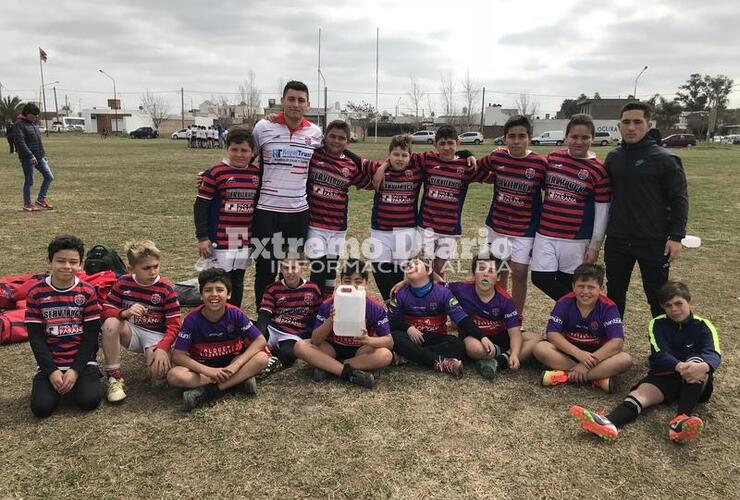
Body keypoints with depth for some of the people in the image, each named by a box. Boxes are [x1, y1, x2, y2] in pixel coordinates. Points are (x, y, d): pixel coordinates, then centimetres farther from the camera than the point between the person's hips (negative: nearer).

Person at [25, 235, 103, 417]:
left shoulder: (87, 292, -4)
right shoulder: (36, 292, -3)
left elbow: (91, 335, -4)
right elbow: (35, 336, -4)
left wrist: (76, 370, -13)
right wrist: (51, 371, -13)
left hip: (82, 361, -1)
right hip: (50, 363, 1)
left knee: (90, 401, -20)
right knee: (41, 407, -17)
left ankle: (78, 380, 11)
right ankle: (55, 381, 13)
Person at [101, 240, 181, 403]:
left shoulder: (167, 289, -11)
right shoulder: (123, 283, -3)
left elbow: (173, 325, -12)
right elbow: (106, 310, -3)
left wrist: (162, 348, -28)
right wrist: (125, 313, -26)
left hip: (156, 335, -2)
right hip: (131, 331, 3)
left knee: (159, 373, -28)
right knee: (110, 324, -31)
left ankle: (150, 354, 11)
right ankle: (114, 377, -16)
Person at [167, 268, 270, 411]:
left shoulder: (235, 314, -14)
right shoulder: (192, 319, -16)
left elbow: (260, 341, -15)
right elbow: (178, 355, -17)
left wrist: (235, 366, -27)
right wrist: (209, 371, -29)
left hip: (230, 362, 1)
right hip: (203, 367, 0)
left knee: (262, 358, -26)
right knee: (174, 376, -30)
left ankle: (208, 391, -25)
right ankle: (239, 380, -25)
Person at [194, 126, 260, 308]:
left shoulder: (257, 174, 6)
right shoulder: (215, 173, -8)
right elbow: (200, 206, -7)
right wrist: (202, 237, -10)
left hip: (245, 240, 5)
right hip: (220, 240, -5)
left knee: (237, 281, 16)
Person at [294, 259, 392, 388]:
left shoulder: (375, 308, -14)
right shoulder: (328, 305, -14)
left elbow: (389, 341, -16)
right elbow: (315, 340, -16)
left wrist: (368, 340, -37)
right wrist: (330, 321, -35)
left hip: (360, 351, 0)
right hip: (333, 349, 1)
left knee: (386, 355, -31)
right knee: (300, 346, -24)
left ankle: (326, 366, -22)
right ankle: (350, 373, -28)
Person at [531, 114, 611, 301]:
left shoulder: (598, 169, -5)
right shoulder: (553, 158, 6)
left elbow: (602, 211, -4)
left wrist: (595, 246, -6)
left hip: (576, 239, -3)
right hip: (545, 234, 4)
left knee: (569, 283, 5)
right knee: (541, 278, -3)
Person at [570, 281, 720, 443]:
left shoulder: (703, 326, 1)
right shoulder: (657, 324, 4)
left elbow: (713, 354, -18)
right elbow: (660, 355, -12)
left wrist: (704, 366, -45)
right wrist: (679, 366, -36)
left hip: (696, 382, -1)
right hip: (664, 374, 1)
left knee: (696, 360, -31)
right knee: (642, 391, -28)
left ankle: (682, 419, -50)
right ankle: (609, 422, -60)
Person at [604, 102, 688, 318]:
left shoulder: (664, 159, -8)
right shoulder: (613, 158, 7)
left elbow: (679, 199, -7)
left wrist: (676, 237, -13)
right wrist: (602, 231, 11)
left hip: (654, 242, -4)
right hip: (617, 240, 5)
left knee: (658, 297, 7)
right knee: (614, 293, 15)